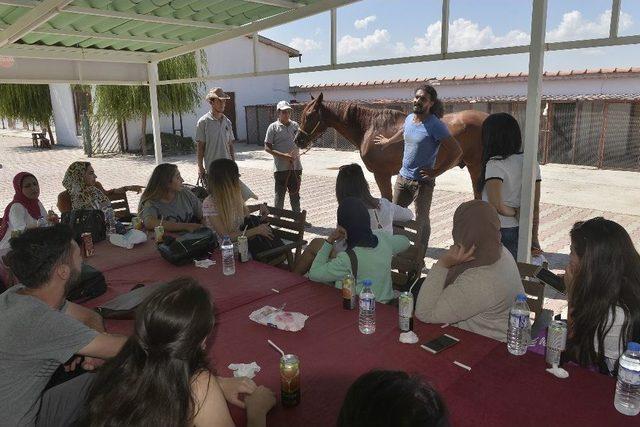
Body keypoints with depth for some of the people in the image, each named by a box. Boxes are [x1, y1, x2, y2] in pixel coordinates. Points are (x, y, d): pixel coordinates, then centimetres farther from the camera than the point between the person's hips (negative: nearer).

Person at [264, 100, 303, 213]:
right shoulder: (273, 127, -5)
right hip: (281, 167, -4)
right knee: (280, 195, 5)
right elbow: (267, 148, -8)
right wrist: (283, 155, -18)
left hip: (295, 166, 4)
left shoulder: (295, 125, 8)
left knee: (295, 194, 14)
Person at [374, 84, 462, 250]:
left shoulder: (435, 126, -19)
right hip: (402, 177, 7)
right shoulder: (409, 118, 3)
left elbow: (457, 151, -20)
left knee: (421, 221, 6)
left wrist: (436, 172, -18)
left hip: (422, 182, -7)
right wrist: (388, 141, 41)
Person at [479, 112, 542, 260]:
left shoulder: (495, 164, -15)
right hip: (521, 234, 6)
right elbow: (535, 206, 7)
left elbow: (496, 205, -26)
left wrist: (514, 212, -6)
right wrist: (534, 239, 13)